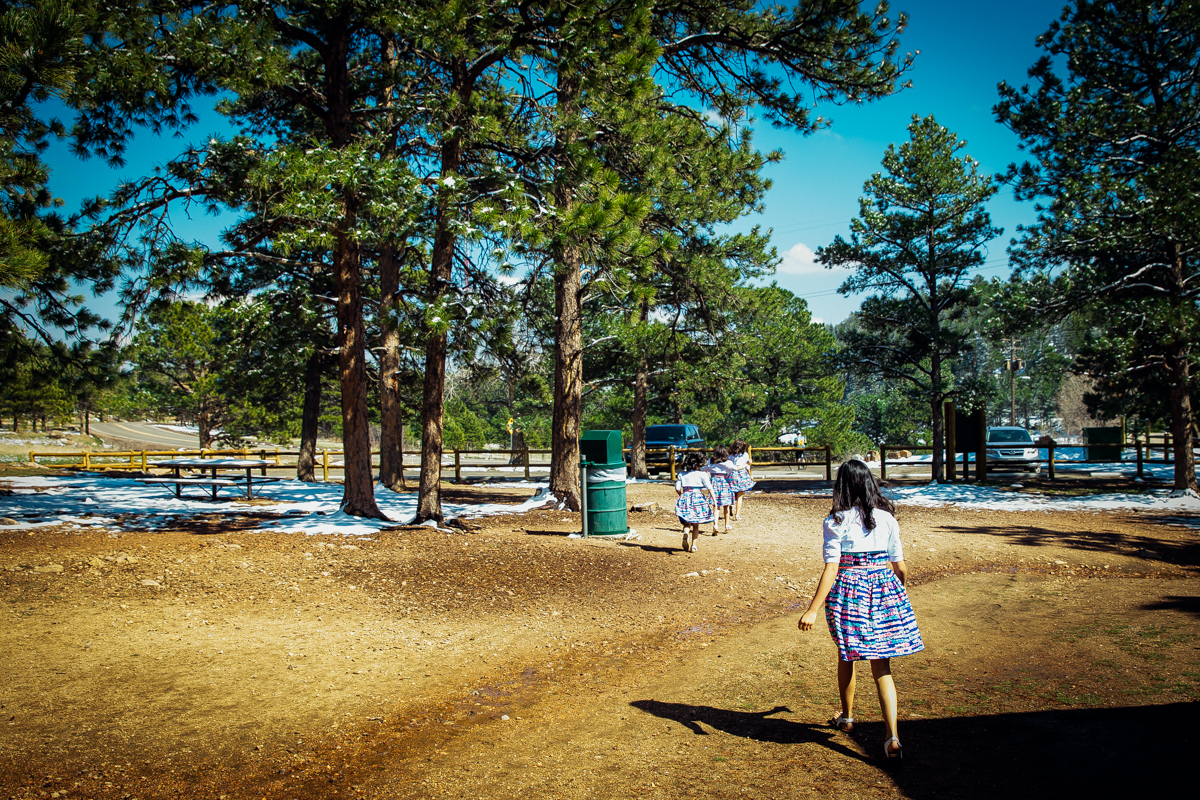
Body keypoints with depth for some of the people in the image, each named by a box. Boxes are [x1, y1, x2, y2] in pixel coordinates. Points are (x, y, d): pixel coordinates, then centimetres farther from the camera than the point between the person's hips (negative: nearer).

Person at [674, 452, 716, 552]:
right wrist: (714, 501, 0)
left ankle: (685, 533, -25)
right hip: (698, 499, -1)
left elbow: (677, 489, 5)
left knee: (687, 523, 8)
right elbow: (709, 488, -5)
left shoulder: (682, 475, 6)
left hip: (685, 499, 1)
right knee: (696, 525, 12)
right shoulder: (702, 474, -1)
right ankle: (693, 546, 10)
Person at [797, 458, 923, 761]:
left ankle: (847, 717, 39)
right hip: (884, 589, 2)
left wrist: (812, 610, -14)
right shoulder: (886, 517, 1)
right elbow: (900, 567, 5)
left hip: (848, 590, -2)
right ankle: (893, 737, -5)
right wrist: (898, 590, 27)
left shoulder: (836, 521, -9)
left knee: (847, 657, 20)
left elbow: (831, 570, -15)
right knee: (882, 667, 6)